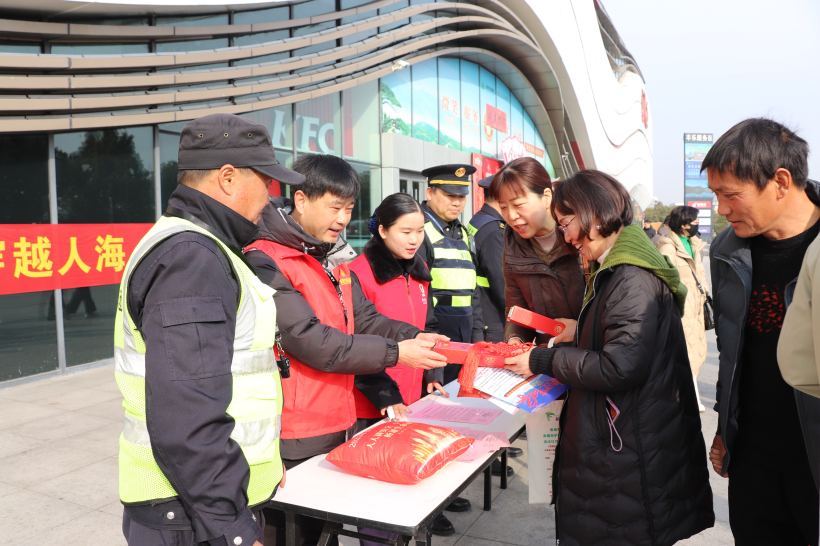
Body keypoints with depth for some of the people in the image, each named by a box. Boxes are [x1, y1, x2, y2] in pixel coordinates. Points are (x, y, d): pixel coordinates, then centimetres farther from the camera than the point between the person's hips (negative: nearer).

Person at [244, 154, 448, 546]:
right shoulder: (266, 261, -18)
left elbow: (364, 318, 10)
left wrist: (414, 337, -8)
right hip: (294, 441, -8)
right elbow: (310, 341, -24)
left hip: (339, 425, 8)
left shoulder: (332, 257, 10)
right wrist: (395, 353, -21)